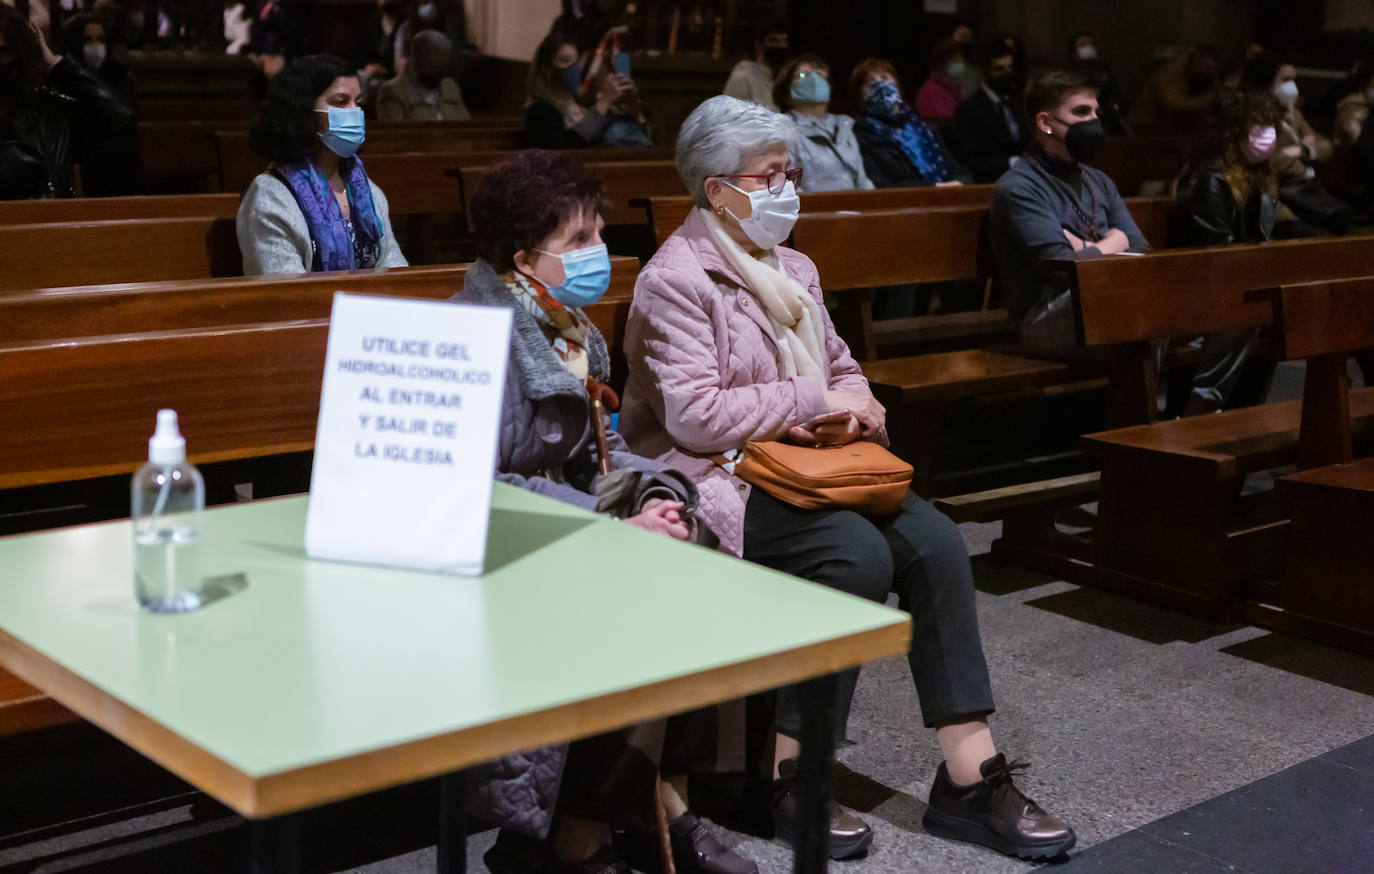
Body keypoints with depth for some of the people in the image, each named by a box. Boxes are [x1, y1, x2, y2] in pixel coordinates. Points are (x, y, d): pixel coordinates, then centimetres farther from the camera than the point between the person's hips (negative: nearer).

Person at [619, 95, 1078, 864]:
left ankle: (971, 777, -13)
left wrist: (853, 409, -1)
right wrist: (811, 402, -16)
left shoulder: (794, 268, 19)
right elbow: (694, 413, -18)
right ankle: (787, 777, -18)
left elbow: (842, 368, 24)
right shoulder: (676, 279, -8)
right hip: (718, 478, -8)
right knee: (859, 554, -30)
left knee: (935, 542, -16)